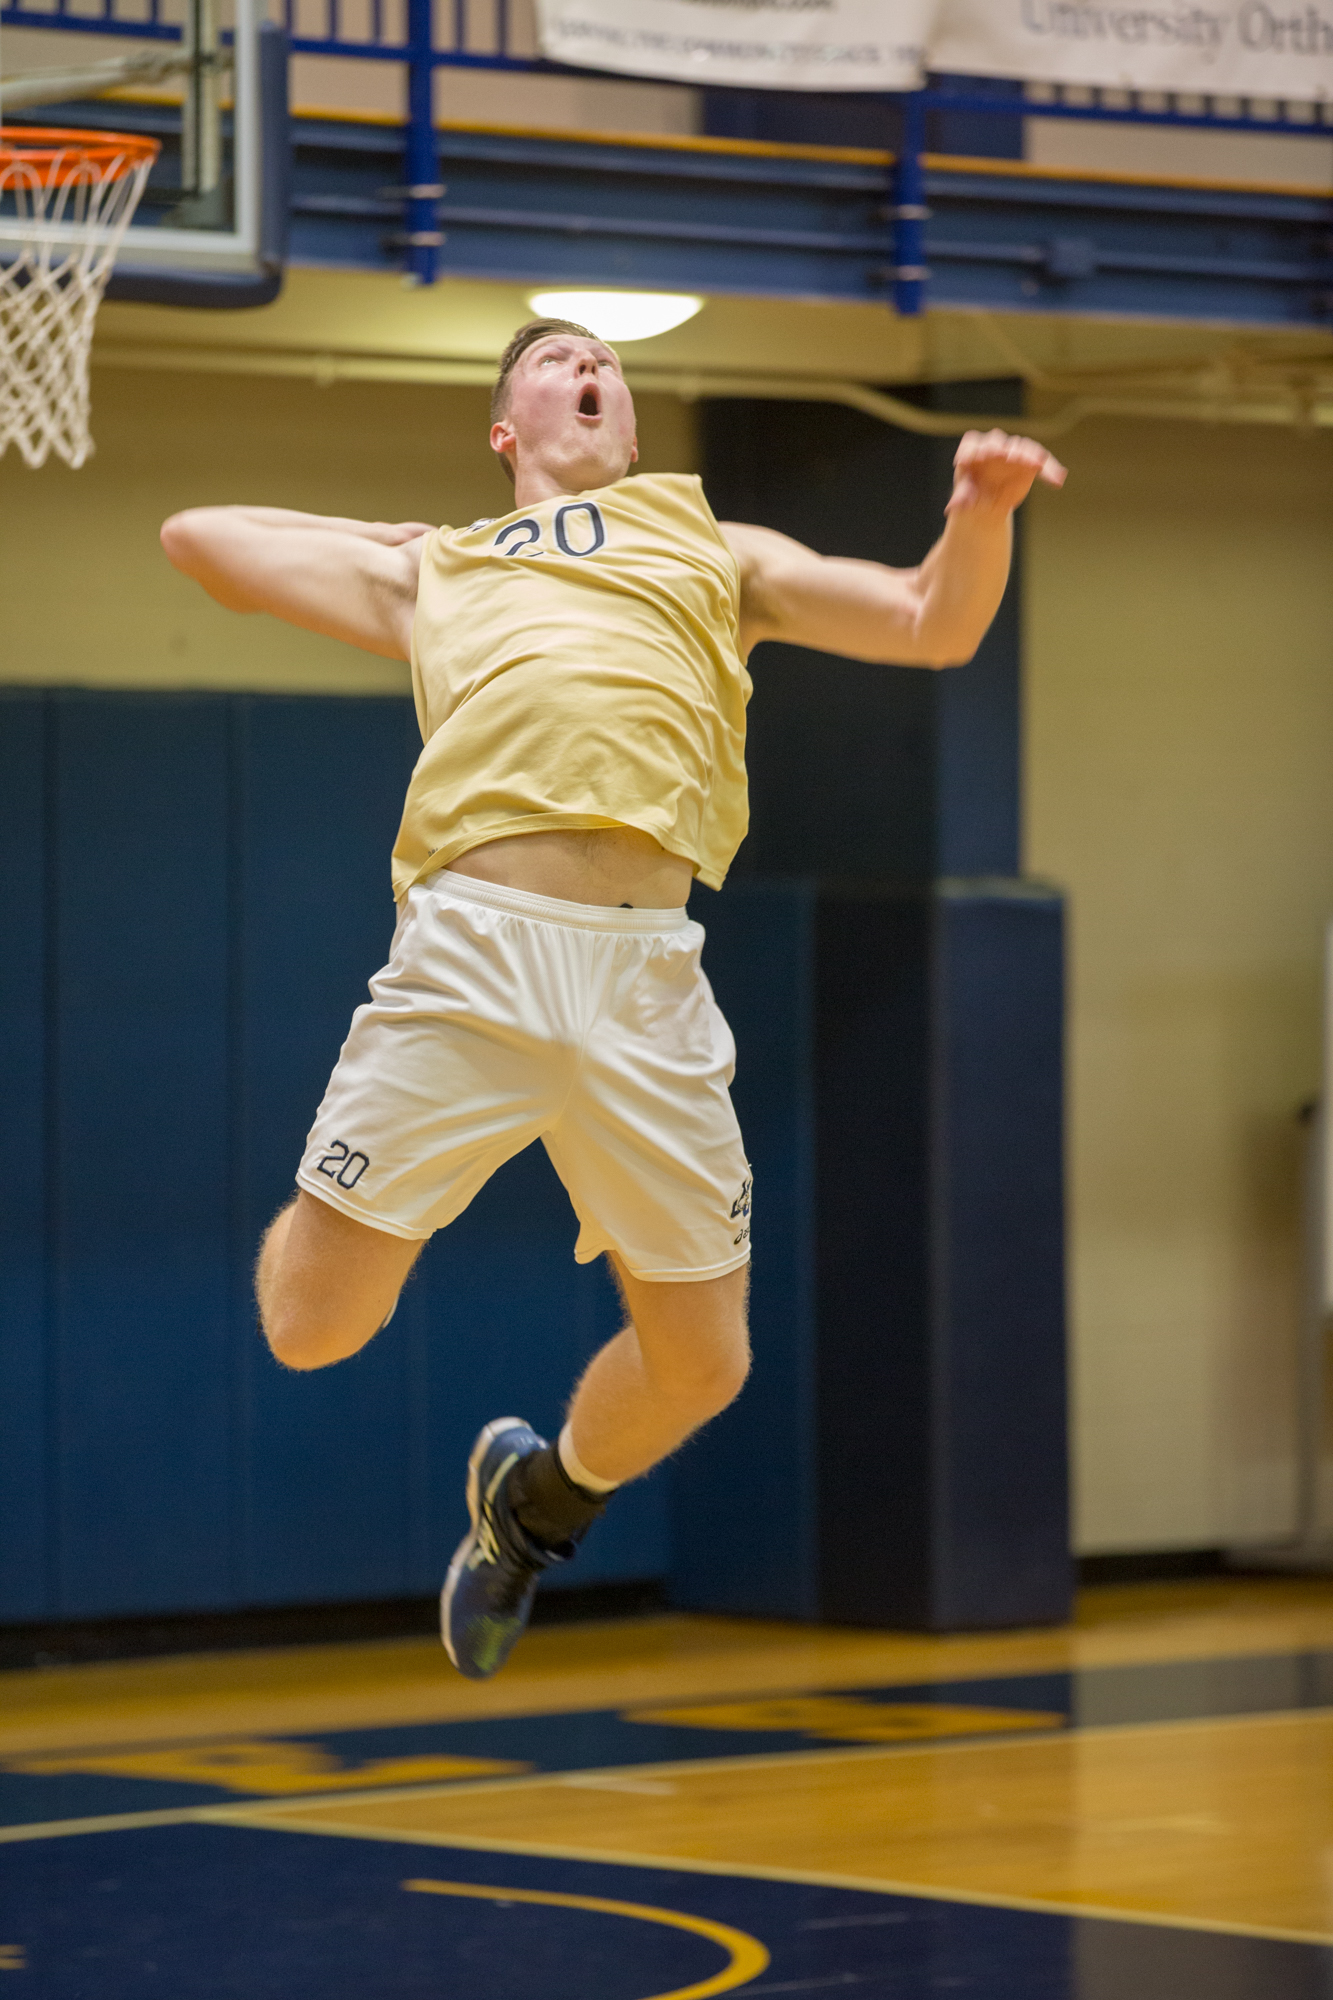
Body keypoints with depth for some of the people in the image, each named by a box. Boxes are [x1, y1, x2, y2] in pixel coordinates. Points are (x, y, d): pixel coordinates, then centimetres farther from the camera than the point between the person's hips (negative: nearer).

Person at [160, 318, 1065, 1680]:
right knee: (309, 1322, -8)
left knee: (700, 1363, 2)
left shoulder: (717, 551, 27)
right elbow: (194, 533, 34)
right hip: (469, 952, -1)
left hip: (644, 974, 1)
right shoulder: (430, 573, 26)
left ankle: (539, 1496, 32)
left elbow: (935, 626, 20)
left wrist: (980, 509, 1)